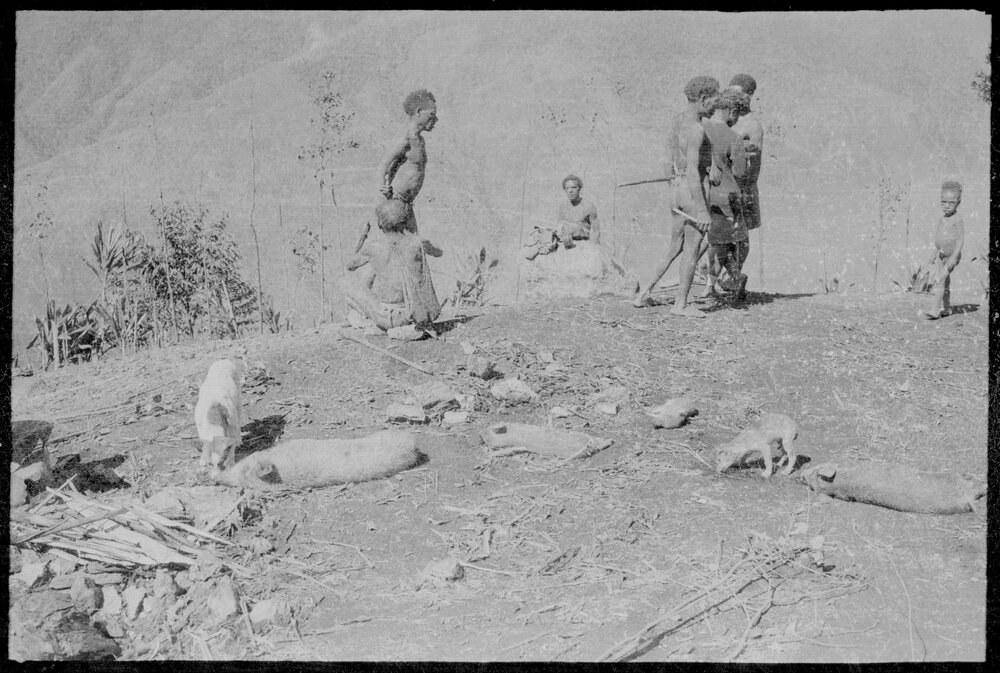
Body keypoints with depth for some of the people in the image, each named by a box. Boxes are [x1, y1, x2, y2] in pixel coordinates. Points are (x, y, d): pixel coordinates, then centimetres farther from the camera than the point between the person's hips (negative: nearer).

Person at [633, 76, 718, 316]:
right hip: (693, 193, -9)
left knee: (674, 247, 18)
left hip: (677, 190, 9)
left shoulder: (677, 121, 10)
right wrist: (702, 210, -23)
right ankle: (680, 304, 9)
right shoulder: (696, 130, -18)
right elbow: (692, 172, -23)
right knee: (692, 250, 2)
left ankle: (645, 293, 19)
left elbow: (670, 166, 16)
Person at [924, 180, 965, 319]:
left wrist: (954, 256, -24)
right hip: (941, 255, 8)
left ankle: (936, 310, -17)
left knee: (940, 279, -16)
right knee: (944, 282, 13)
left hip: (951, 255, -8)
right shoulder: (942, 218, 8)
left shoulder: (957, 220, -14)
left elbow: (960, 239, -18)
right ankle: (946, 309, 24)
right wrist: (935, 253, 22)